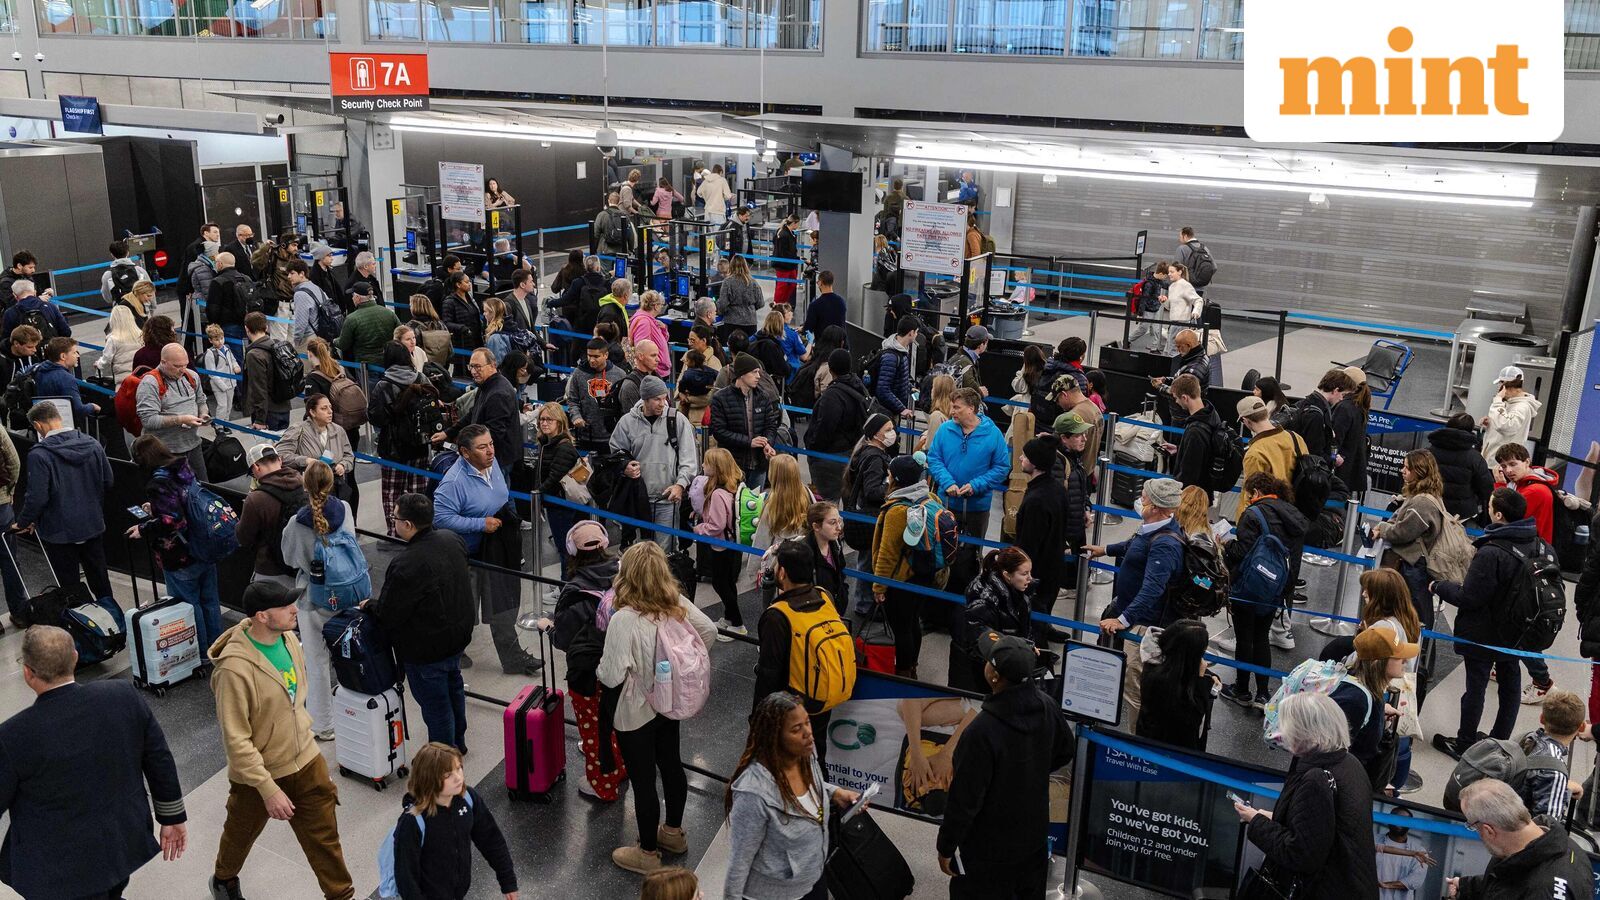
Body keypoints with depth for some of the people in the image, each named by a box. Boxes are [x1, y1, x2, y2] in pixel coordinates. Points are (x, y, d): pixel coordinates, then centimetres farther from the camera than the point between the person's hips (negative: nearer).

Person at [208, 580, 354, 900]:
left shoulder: (288, 639, -10)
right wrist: (269, 789, -25)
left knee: (324, 835, 13)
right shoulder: (235, 668, -31)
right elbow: (236, 740, -27)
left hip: (305, 760, 4)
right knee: (241, 834, 24)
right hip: (258, 771, -4)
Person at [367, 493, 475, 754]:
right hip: (458, 635, 8)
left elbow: (388, 614, -24)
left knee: (434, 702, 10)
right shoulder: (452, 540, -7)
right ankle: (457, 742, 46)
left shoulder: (405, 565, -33)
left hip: (425, 648, -8)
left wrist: (370, 604, -1)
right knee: (453, 686, 27)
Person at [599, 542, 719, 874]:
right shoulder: (677, 603, -12)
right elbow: (709, 631, 1)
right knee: (671, 764, 24)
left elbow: (612, 677, -28)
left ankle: (648, 853, 30)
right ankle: (674, 832, 46)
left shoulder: (624, 619, -30)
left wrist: (600, 666, -5)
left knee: (643, 779, 11)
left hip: (636, 713, -6)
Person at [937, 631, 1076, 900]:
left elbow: (964, 799, -26)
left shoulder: (982, 731, -35)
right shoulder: (1048, 708, -15)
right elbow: (1064, 753, 6)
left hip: (990, 847, -6)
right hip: (1035, 831, 6)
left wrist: (946, 847, -11)